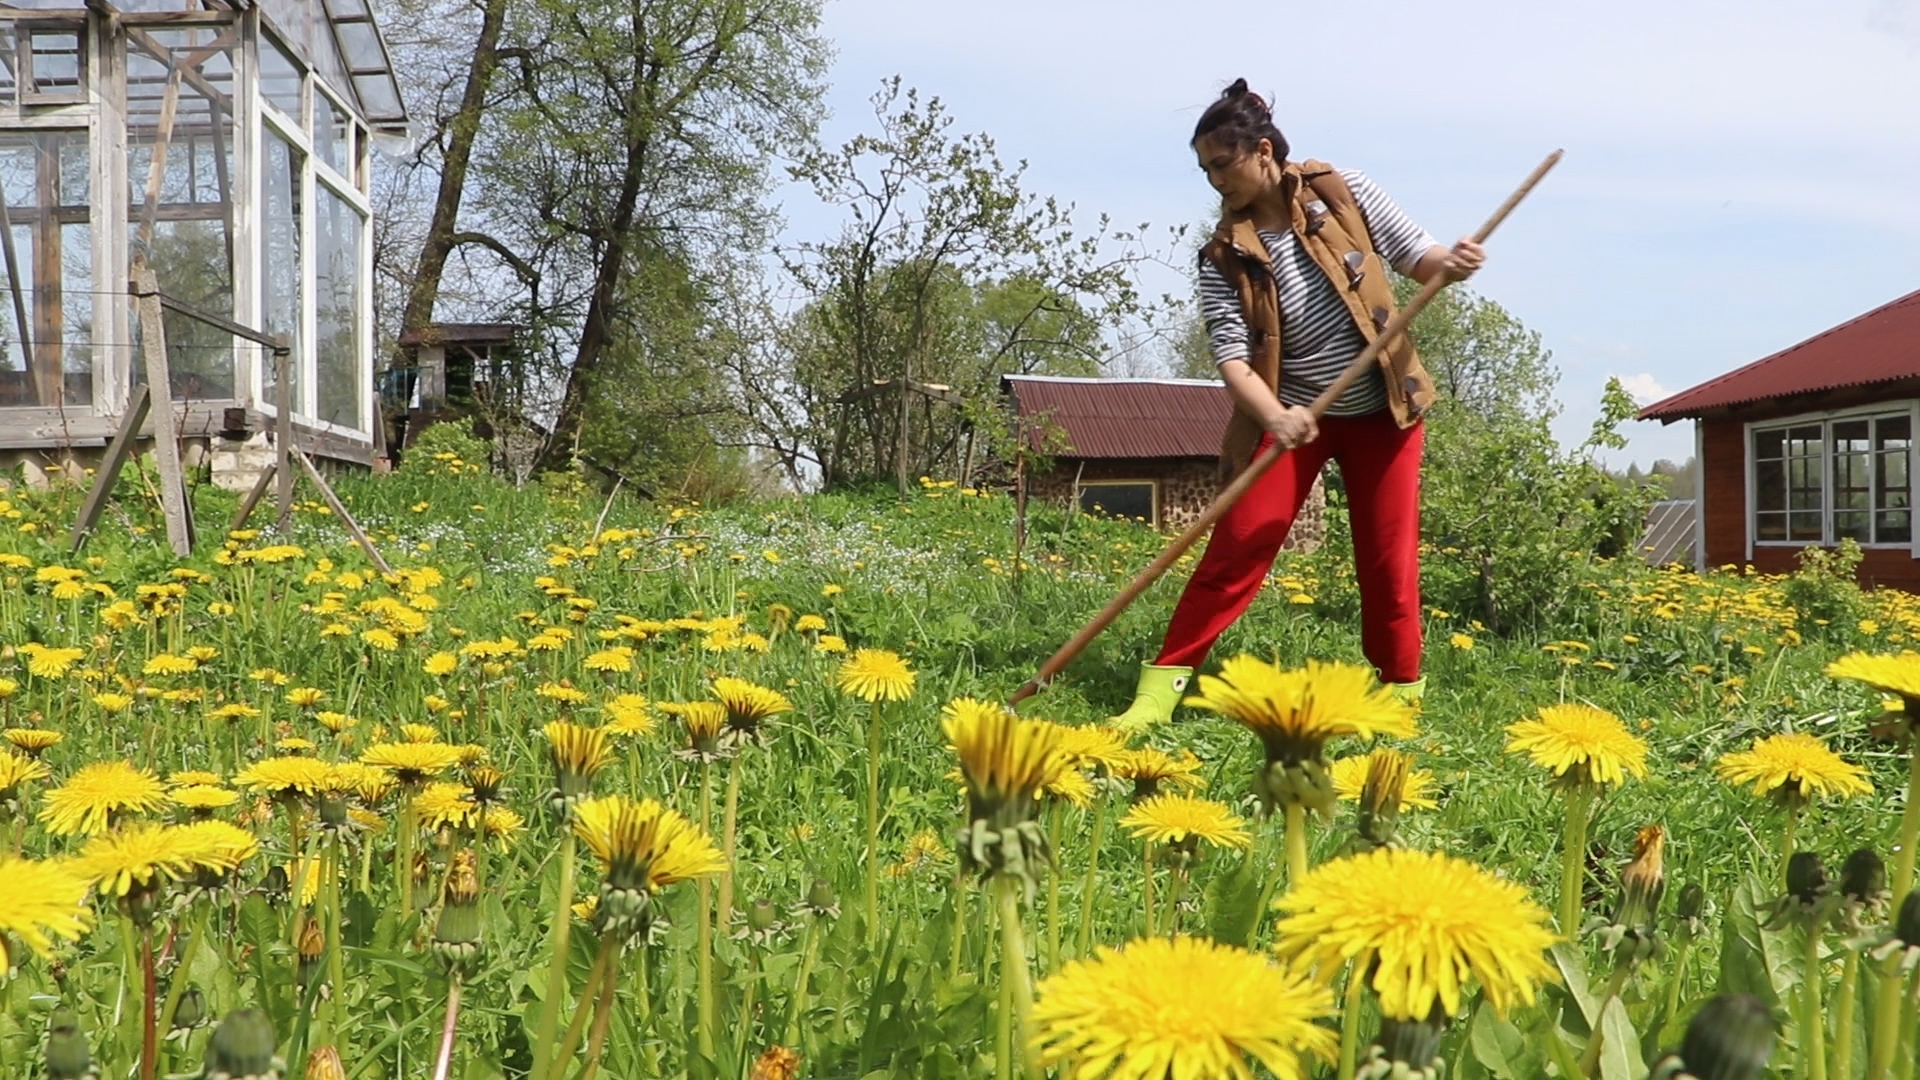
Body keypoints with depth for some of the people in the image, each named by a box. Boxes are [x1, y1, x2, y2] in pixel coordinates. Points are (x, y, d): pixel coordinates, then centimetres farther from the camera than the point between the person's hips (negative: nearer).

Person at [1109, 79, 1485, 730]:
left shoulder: (1341, 194, -8)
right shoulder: (1226, 256, -9)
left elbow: (1415, 257, 0)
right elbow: (1232, 356, -16)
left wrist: (1451, 263, -24)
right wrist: (1274, 417, -35)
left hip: (1382, 410, 0)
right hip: (1293, 416, 0)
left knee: (1390, 559, 4)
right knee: (1238, 546, -9)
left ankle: (1403, 692, 22)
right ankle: (1162, 684, -5)